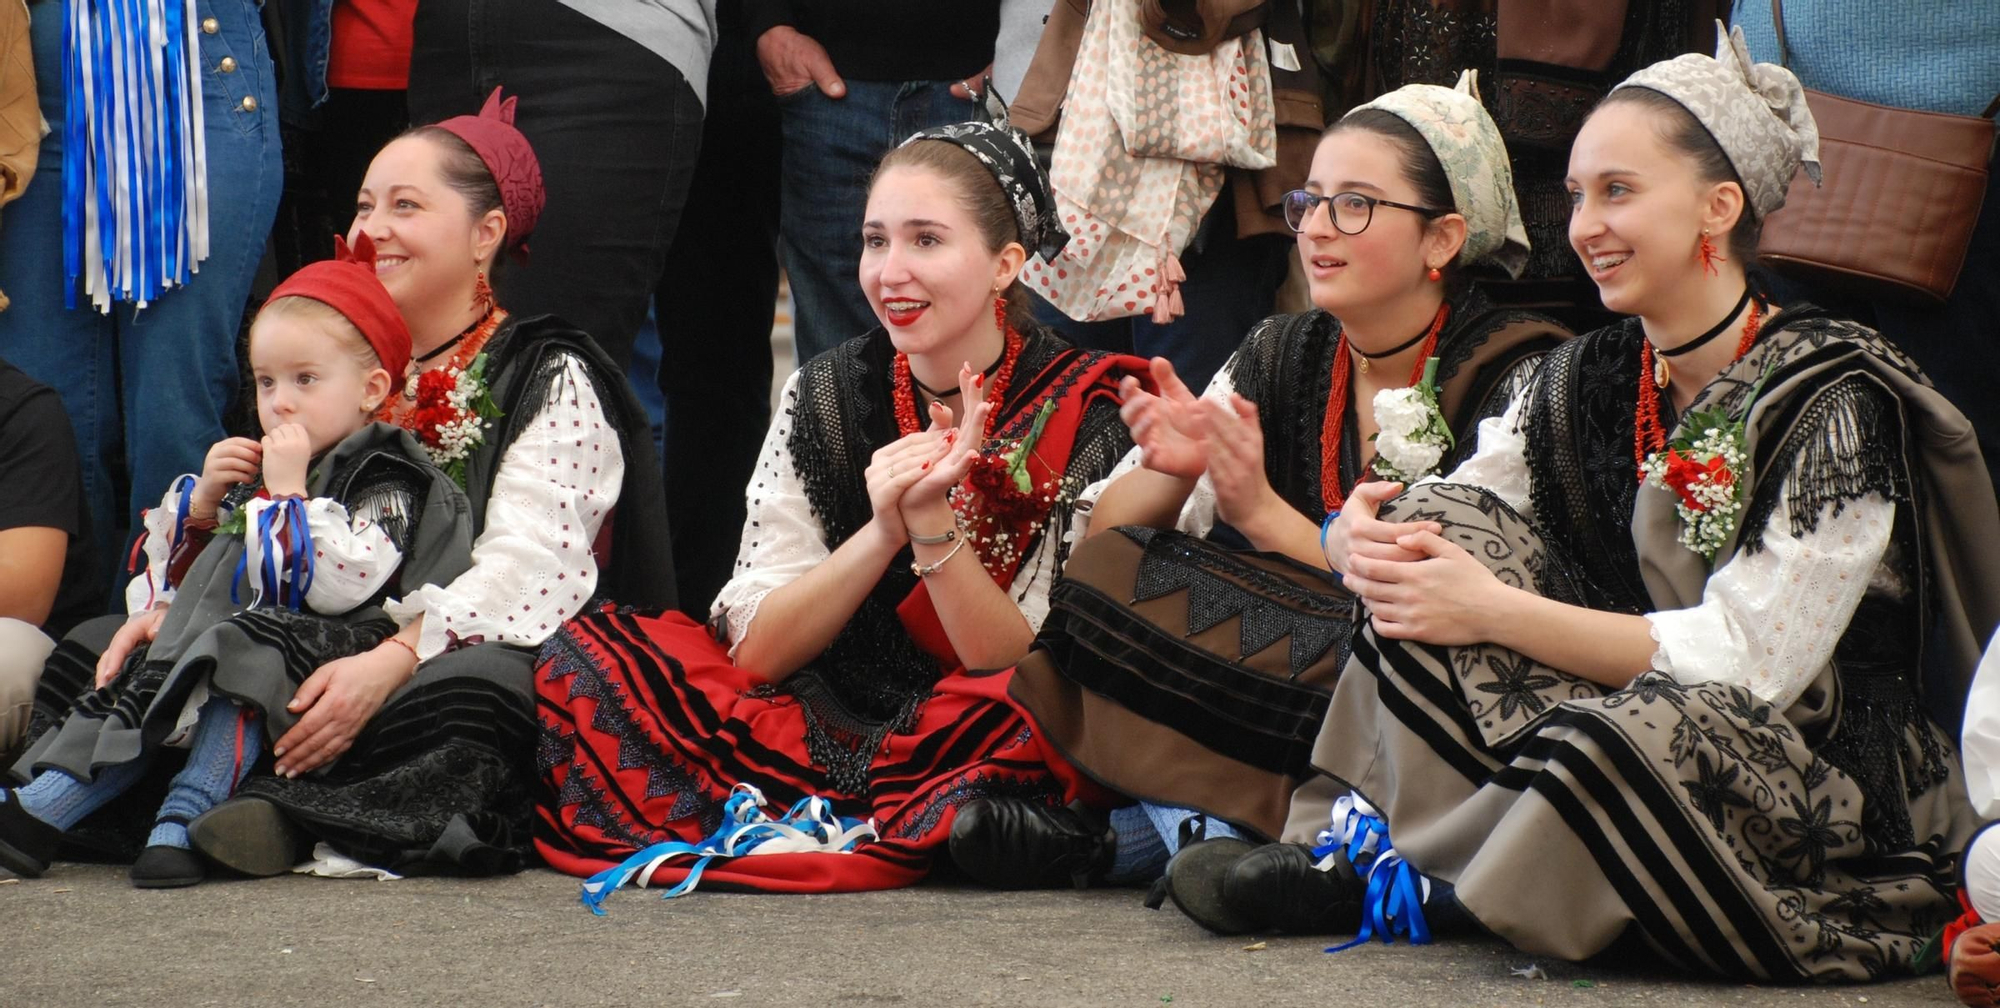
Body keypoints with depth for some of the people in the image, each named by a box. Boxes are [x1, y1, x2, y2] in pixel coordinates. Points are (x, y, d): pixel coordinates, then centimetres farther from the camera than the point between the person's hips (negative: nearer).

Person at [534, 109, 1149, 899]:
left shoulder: (1085, 418, -6)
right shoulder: (825, 396, 3)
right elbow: (755, 647, -3)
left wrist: (935, 528, -24)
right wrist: (883, 533, -18)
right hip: (832, 728, 3)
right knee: (579, 663, -16)